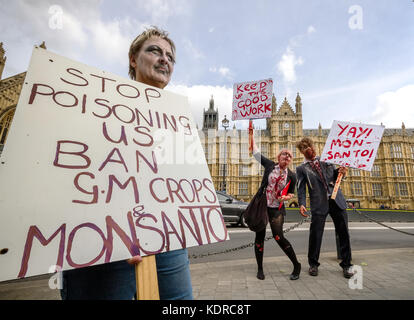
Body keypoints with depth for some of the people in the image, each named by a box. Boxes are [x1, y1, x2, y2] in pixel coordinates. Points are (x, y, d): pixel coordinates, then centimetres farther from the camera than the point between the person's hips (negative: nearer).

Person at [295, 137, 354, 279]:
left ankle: (346, 264, 22)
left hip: (336, 200, 3)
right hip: (319, 203, -3)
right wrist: (301, 204, -16)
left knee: (343, 233, 5)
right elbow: (301, 188, -1)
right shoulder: (301, 168, 6)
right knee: (315, 234, -3)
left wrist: (340, 172, -5)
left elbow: (334, 175, 18)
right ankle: (313, 264, 17)